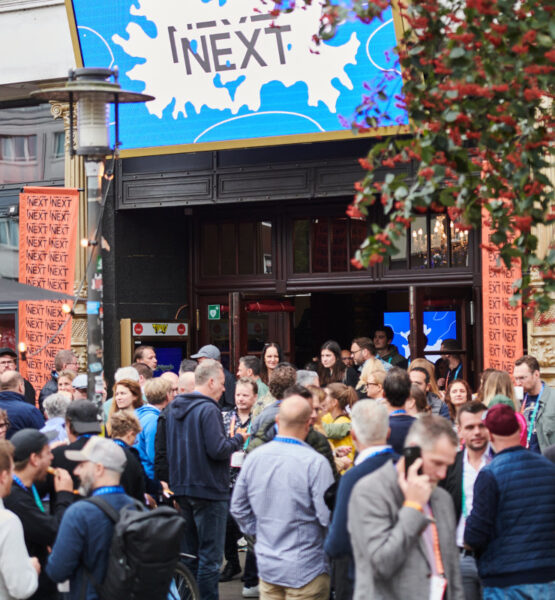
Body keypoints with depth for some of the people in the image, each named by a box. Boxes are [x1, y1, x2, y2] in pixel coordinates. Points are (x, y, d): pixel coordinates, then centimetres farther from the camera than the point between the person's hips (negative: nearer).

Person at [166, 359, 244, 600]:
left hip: (182, 488, 8)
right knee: (210, 555, -2)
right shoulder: (208, 409, -17)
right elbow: (217, 449, -23)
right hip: (208, 489, -8)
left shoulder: (174, 408, 10)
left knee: (189, 552, 17)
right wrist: (238, 440, -6)